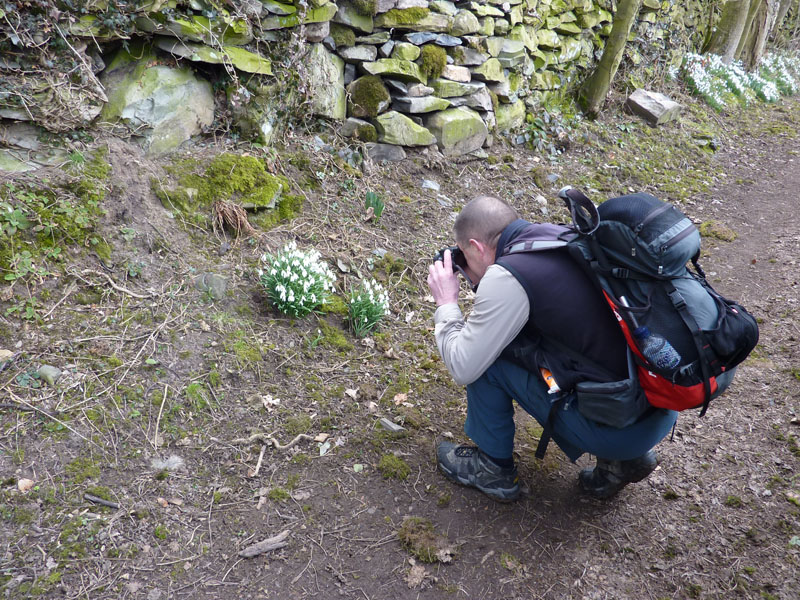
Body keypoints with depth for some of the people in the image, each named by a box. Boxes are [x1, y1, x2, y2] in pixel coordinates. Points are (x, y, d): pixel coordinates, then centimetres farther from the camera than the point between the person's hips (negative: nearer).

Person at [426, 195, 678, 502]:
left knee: (484, 357, 0)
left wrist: (446, 304, 6)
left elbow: (463, 368, -9)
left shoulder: (507, 276, -16)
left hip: (619, 427, -8)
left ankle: (494, 468, 19)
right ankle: (622, 458, 20)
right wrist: (482, 281, 19)